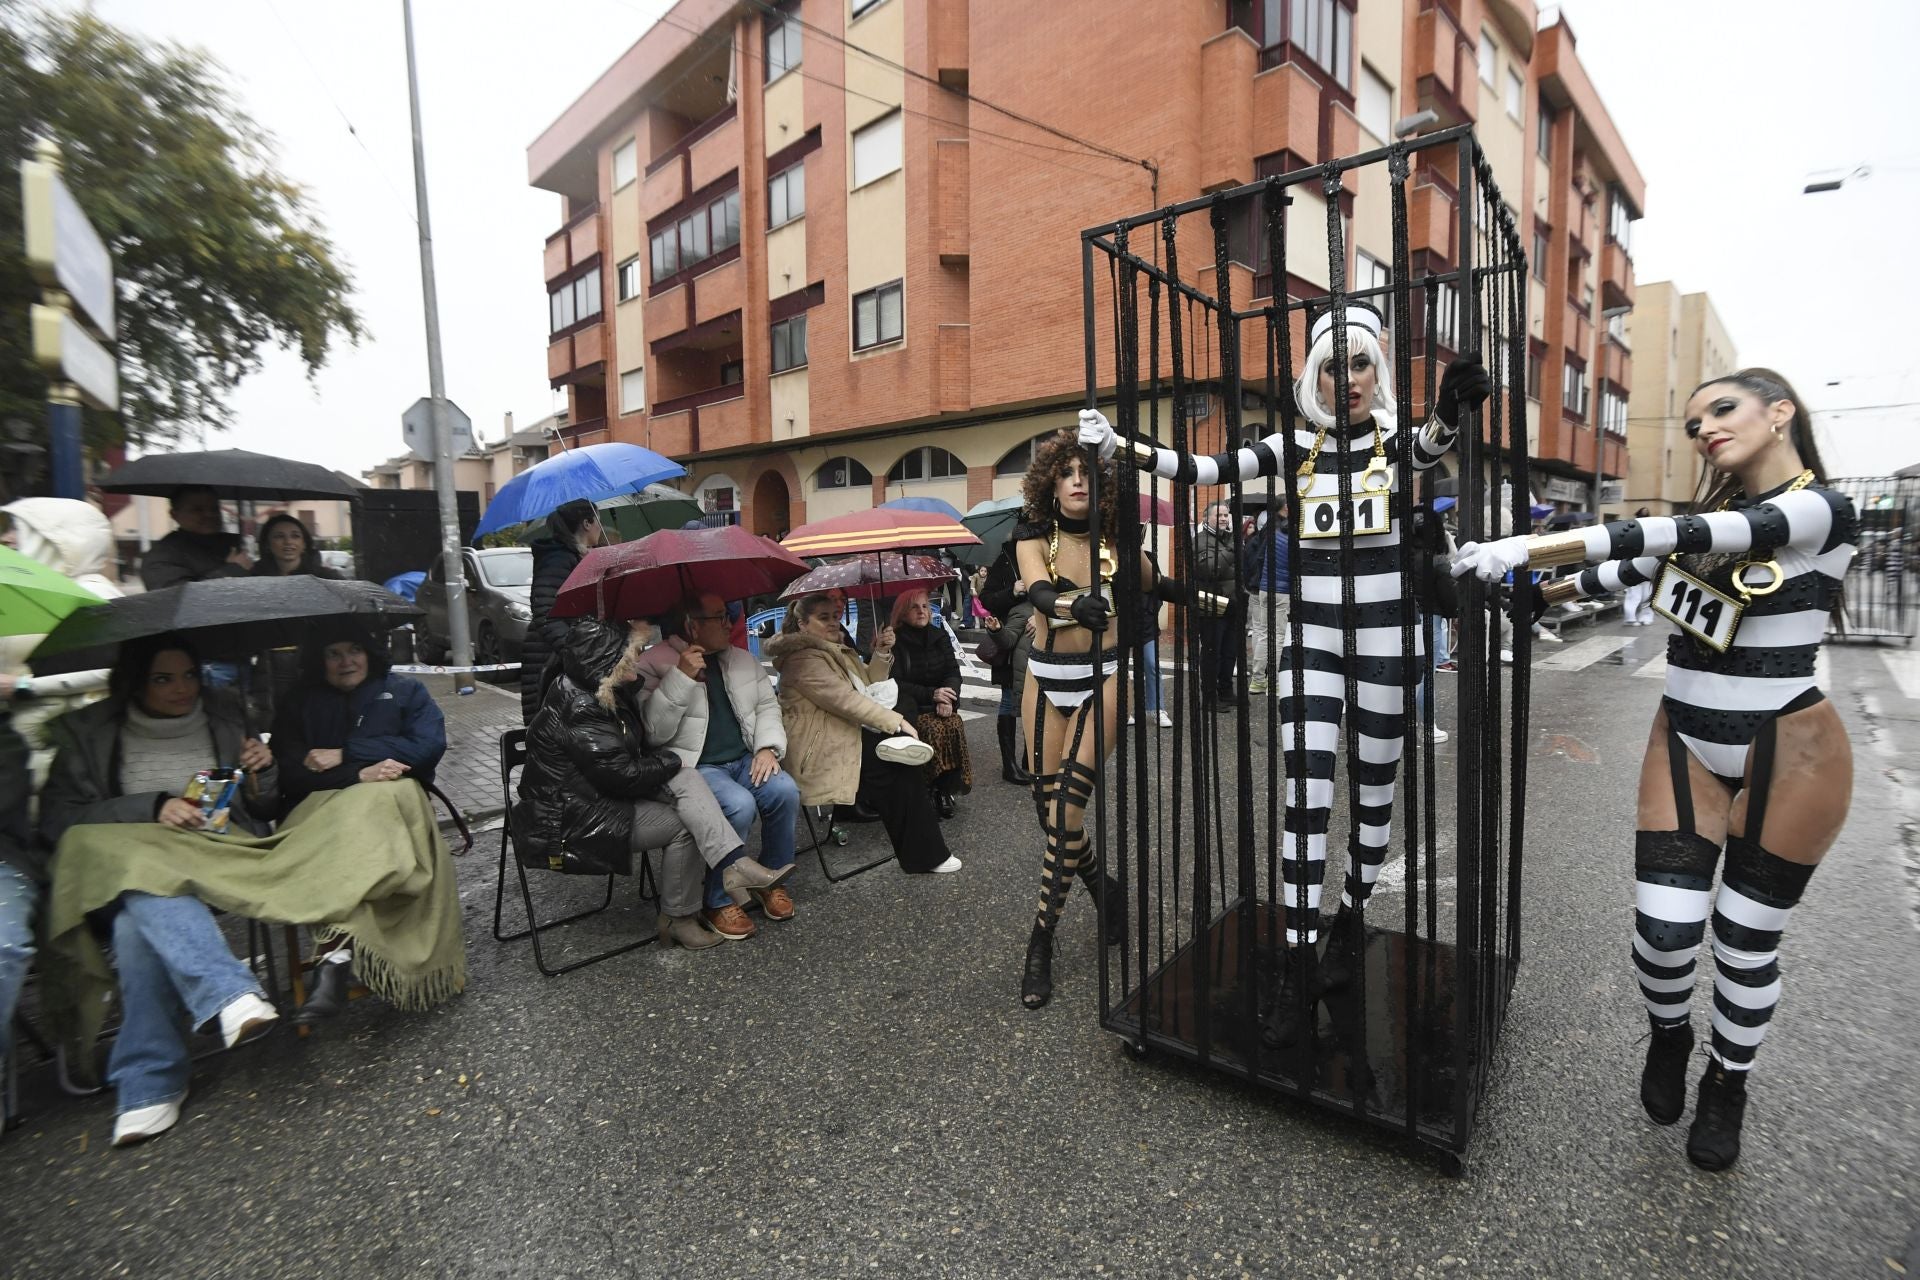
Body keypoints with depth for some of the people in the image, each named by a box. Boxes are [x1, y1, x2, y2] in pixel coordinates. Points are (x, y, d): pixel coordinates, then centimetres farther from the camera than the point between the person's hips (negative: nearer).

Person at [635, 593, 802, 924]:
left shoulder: (742, 659, 12)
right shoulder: (654, 665, -8)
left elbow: (768, 705, 13)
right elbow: (654, 730, -17)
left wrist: (768, 747, -5)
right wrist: (681, 677, -24)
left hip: (745, 759, 6)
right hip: (696, 766, -5)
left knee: (785, 791, -23)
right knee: (740, 805, -32)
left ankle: (772, 879, 1)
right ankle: (720, 899, -9)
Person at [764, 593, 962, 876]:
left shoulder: (835, 649, 18)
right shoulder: (802, 659, -13)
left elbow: (870, 684, 20)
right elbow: (846, 700, -22)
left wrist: (882, 652, 2)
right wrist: (897, 722, -21)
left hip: (850, 732, 9)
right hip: (824, 746, -9)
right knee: (898, 767, -21)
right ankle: (923, 855, -13)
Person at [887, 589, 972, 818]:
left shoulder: (940, 636, 11)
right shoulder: (895, 641, -3)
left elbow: (953, 672, 4)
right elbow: (895, 684, -10)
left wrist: (947, 700, -16)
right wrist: (931, 694, -20)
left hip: (938, 704, 4)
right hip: (908, 708, -3)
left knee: (954, 725, -27)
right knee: (934, 730, -31)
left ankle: (947, 789, -18)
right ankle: (930, 789, -19)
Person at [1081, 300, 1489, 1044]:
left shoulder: (1397, 439, -1)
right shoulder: (1295, 447, 4)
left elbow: (1431, 447, -26)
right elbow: (1205, 471, -5)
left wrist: (1450, 411, -50)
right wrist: (1118, 445, -16)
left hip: (1385, 634, 0)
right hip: (1310, 634, 1)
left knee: (1374, 789, 11)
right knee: (1307, 796, -4)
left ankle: (1350, 922, 34)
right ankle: (1297, 975, 4)